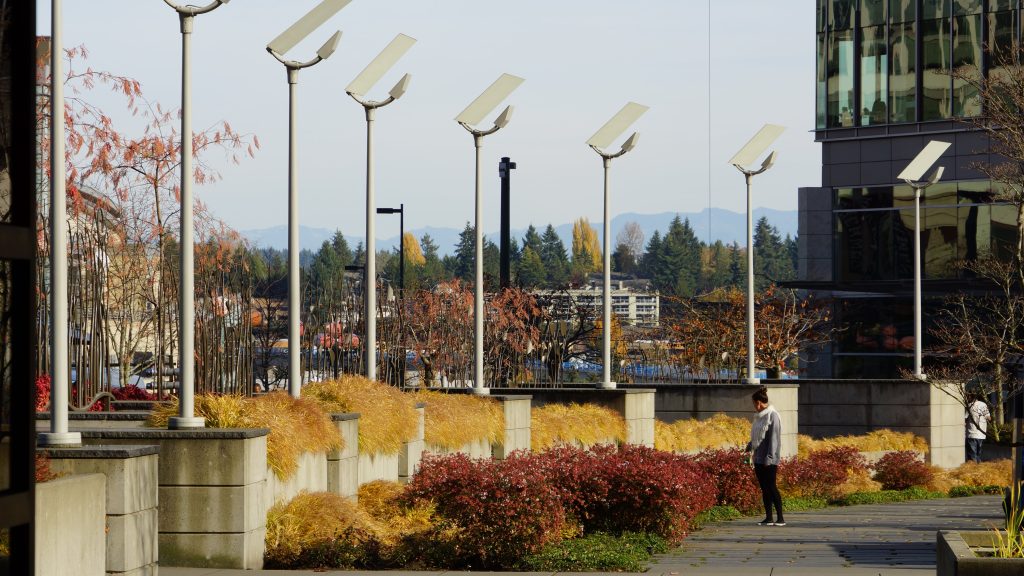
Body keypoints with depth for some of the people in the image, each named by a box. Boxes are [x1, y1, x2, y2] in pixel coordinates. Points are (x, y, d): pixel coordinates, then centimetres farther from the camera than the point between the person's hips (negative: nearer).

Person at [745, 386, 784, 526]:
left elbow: (774, 438, -16)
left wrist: (769, 458, -19)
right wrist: (749, 448, 19)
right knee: (764, 488, 9)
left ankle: (780, 518, -6)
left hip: (769, 460, -8)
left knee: (771, 487, -8)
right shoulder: (760, 416, 13)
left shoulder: (772, 416, -12)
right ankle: (768, 518, 12)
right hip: (759, 459, 8)